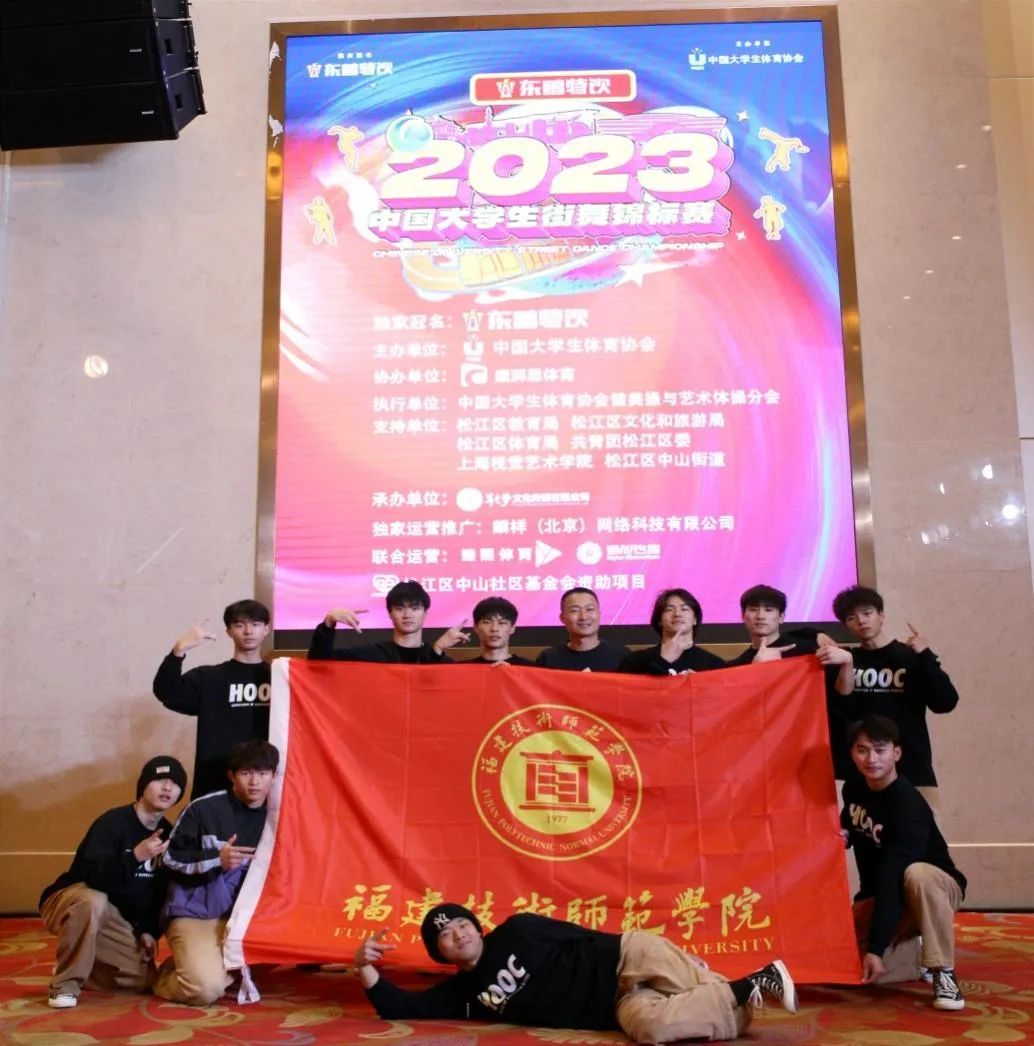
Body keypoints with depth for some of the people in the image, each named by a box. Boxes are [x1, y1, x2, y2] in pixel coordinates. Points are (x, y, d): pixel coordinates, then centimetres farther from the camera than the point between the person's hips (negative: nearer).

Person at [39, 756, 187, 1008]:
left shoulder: (168, 834, -2)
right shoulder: (113, 822, -22)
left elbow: (160, 892, 5)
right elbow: (92, 880, -33)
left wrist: (148, 931, -6)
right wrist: (135, 857, -45)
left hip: (112, 918, 7)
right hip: (68, 903, -6)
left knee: (142, 979, -2)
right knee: (93, 901, -40)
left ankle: (72, 965, 20)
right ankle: (65, 983, -20)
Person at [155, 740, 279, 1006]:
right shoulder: (204, 809, -11)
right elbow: (170, 857, -7)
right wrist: (216, 859, -18)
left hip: (241, 916, 5)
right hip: (194, 912, -5)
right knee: (206, 989, -23)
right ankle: (168, 974, 13)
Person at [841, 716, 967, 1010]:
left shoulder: (908, 804, -27)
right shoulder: (853, 788, -5)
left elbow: (894, 877, -34)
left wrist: (877, 947, -38)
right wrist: (843, 835, -6)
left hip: (938, 887, -6)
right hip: (877, 893, 7)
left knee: (915, 874, -42)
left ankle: (944, 974, -26)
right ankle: (915, 954, 13)